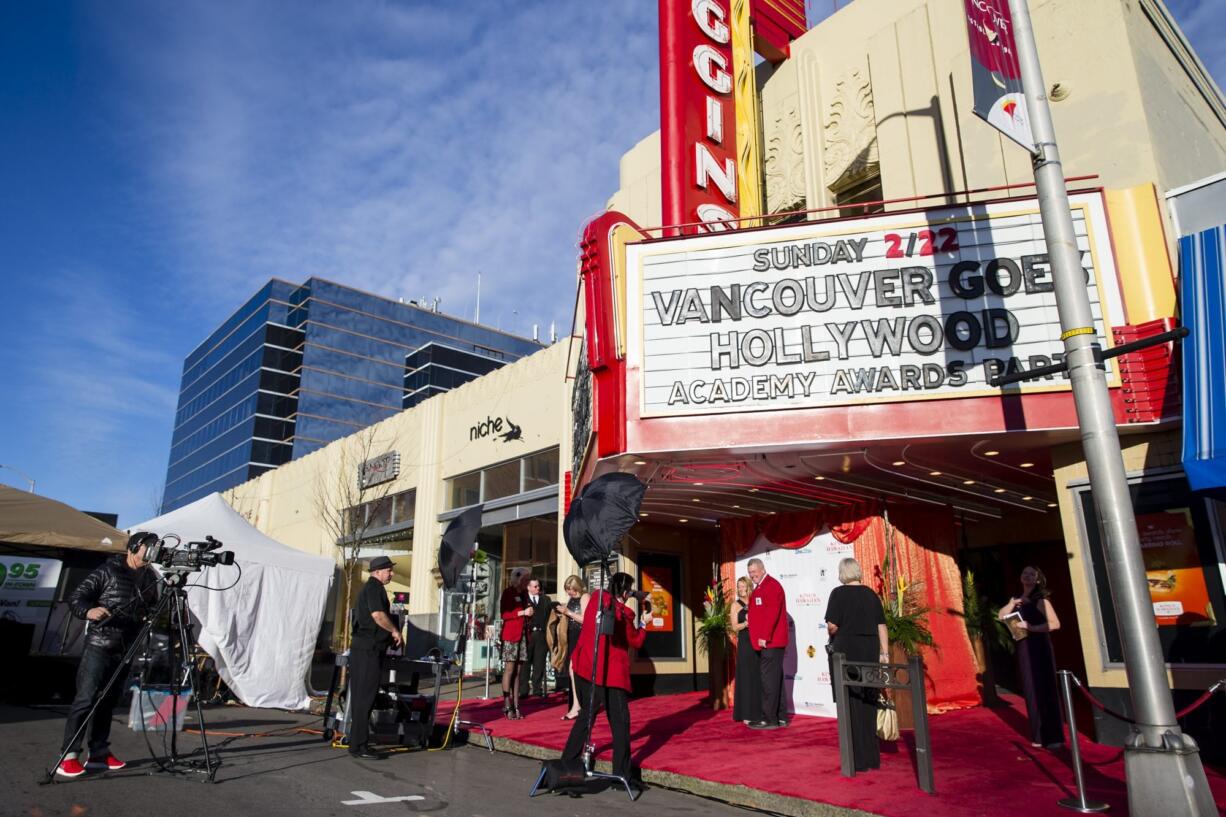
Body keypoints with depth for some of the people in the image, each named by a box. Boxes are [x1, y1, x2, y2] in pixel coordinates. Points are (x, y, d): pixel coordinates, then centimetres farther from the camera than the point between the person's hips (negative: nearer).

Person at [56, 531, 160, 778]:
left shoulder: (150, 577, 11)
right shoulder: (108, 570, -4)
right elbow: (75, 598, -8)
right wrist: (89, 611, -26)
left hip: (126, 649, 5)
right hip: (99, 645, -5)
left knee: (108, 701, 10)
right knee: (86, 699, -8)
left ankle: (99, 753, 17)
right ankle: (68, 756, -2)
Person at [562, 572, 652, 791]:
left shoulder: (595, 598, 0)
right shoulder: (623, 613, -15)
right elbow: (636, 642, -1)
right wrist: (643, 623, 13)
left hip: (584, 668, 7)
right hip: (610, 675, -7)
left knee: (585, 715, 21)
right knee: (620, 723, 2)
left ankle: (567, 763, 28)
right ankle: (622, 776, 4)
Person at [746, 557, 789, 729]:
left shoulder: (772, 585, -12)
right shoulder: (760, 587, 19)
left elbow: (772, 614, -21)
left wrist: (765, 637, -21)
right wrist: (759, 638, 16)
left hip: (770, 642, -10)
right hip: (765, 642, 10)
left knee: (769, 681, -7)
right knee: (774, 679, 13)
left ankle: (770, 719, -4)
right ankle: (781, 717, 19)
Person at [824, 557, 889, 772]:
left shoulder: (839, 593, -8)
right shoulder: (871, 594, 6)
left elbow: (832, 625, -15)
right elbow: (881, 626, 5)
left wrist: (832, 634, 5)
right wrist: (884, 653, 9)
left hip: (846, 651, -5)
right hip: (870, 651, 5)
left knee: (851, 704, 4)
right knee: (868, 703, 14)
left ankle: (858, 760, 8)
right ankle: (872, 757, 21)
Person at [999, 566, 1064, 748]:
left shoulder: (1040, 599, -7)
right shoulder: (1017, 599, 14)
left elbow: (1055, 623, -16)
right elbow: (1002, 616, 5)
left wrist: (1030, 627, -22)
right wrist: (1013, 603, -8)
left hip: (1040, 648, -6)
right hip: (1023, 649, 7)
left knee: (1046, 691, -5)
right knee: (1031, 692, 9)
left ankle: (1054, 737, 1)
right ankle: (1040, 736, 17)